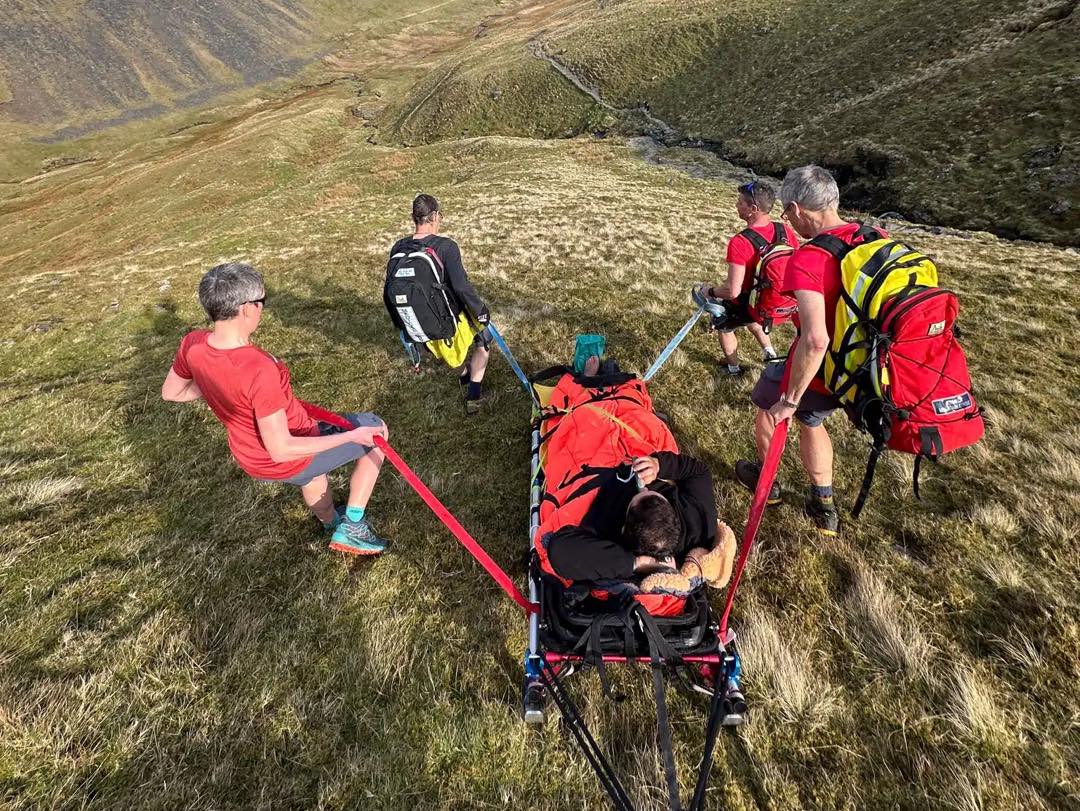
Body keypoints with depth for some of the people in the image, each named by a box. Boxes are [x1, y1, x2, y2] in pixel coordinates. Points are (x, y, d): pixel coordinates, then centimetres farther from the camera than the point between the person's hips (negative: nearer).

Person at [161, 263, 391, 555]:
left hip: (250, 460, 8)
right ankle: (352, 528, 16)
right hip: (291, 461, -7)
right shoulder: (259, 369, -39)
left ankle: (332, 525, 65)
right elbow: (281, 450, -33)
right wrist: (352, 436, -27)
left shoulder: (192, 344, -16)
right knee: (375, 431, 12)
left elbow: (170, 392, 5)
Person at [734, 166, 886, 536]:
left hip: (818, 374, -6)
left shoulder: (807, 259, -28)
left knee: (767, 402, 26)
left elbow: (815, 340, -39)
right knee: (811, 419, 32)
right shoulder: (877, 238, -5)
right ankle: (823, 505, 41)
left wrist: (789, 400, -27)